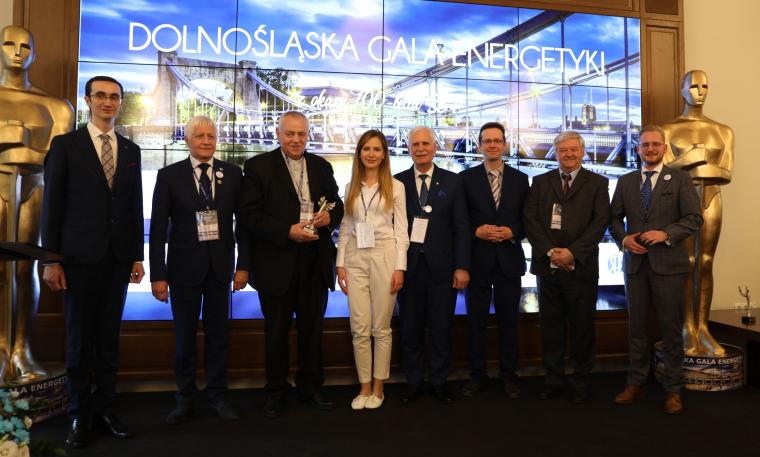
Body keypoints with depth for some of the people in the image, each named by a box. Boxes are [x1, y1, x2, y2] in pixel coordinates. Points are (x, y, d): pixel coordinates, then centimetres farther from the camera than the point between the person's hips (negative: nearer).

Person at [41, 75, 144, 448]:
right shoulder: (65, 144, 1)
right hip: (80, 256, -3)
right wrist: (51, 259, -7)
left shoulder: (131, 149, 11)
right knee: (80, 338, 6)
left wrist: (137, 255, 7)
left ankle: (104, 408, 22)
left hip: (118, 258, 3)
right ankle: (79, 414, 20)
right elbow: (52, 204, -2)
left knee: (109, 336, 10)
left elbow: (135, 207, 10)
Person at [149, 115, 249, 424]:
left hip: (220, 264, 1)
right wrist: (158, 274, -6)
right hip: (185, 264, -1)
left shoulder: (232, 174, 2)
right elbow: (158, 228, -3)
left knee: (218, 333, 9)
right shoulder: (169, 175, -1)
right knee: (185, 335, 9)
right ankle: (185, 397, 26)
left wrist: (243, 264, -1)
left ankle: (217, 396, 24)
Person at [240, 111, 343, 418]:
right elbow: (249, 215, -11)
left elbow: (336, 204, 15)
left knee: (312, 327, 14)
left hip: (315, 262, 4)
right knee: (277, 330, 10)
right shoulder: (258, 166, -4)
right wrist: (287, 231, -20)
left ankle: (310, 386, 30)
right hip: (276, 263, -3)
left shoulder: (321, 166, 10)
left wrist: (330, 215, -8)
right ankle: (276, 391, 26)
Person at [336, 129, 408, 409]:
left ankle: (378, 388, 18)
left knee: (381, 328, 5)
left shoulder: (395, 187, 2)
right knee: (359, 328, 2)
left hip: (385, 257, -2)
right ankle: (364, 387, 17)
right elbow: (345, 228, 10)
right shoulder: (351, 187, 11)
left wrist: (399, 267, -9)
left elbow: (401, 230, -1)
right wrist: (340, 263, 3)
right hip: (356, 259, 3)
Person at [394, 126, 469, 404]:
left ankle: (439, 381, 24)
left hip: (441, 264, 0)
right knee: (410, 326, 9)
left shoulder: (452, 181, 4)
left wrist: (462, 266, -5)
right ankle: (413, 381, 25)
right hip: (409, 264, 1)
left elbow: (461, 226, 1)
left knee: (441, 326, 8)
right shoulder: (398, 182, 4)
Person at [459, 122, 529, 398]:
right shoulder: (466, 178, 2)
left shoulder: (520, 179, 7)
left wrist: (512, 232, -11)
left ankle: (508, 376, 24)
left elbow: (527, 220, 7)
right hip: (478, 260, -1)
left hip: (509, 260, 1)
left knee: (508, 320, 9)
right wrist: (477, 231, -16)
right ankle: (477, 375, 21)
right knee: (476, 320, 7)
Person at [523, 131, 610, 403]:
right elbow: (530, 219, 1)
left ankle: (580, 382, 22)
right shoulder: (540, 182, 11)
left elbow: (600, 222, -5)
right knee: (550, 326, 8)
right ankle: (553, 380, 21)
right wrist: (549, 251, -12)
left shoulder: (597, 183, 6)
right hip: (547, 266, 2)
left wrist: (572, 253, -15)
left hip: (581, 267, -1)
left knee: (582, 327, 7)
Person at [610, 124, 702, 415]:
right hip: (635, 263, 3)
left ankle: (673, 390, 17)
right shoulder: (626, 181, 11)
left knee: (671, 329, 4)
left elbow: (694, 218, -4)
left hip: (668, 263, -2)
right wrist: (623, 238, -8)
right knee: (637, 327, 9)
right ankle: (636, 383, 20)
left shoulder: (680, 179, 3)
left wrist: (666, 234, -19)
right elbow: (614, 218, 11)